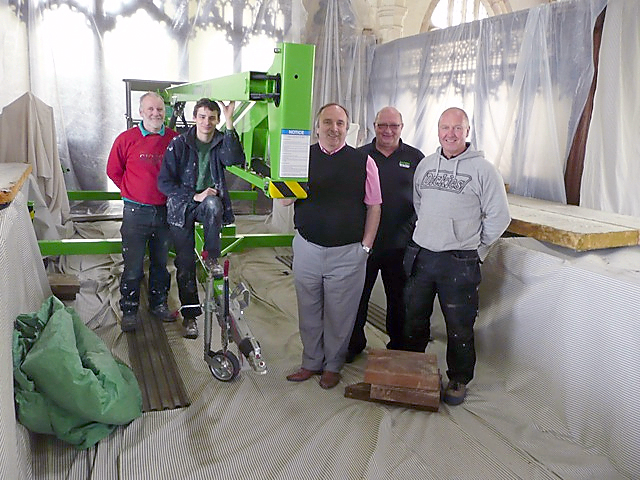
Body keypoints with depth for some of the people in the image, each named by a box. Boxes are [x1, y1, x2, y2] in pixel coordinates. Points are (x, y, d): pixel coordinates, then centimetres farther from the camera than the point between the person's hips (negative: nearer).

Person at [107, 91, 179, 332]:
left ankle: (159, 303, 31)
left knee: (161, 262, 15)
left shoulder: (175, 139, 1)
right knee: (133, 265, 2)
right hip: (136, 212, -2)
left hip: (165, 211, 2)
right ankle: (129, 310, 16)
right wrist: (131, 192, 3)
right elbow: (113, 171, 7)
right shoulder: (127, 139, -4)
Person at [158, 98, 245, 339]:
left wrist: (229, 123, -30)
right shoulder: (179, 144, -6)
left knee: (213, 204, -37)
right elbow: (164, 182, -10)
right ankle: (190, 314, 17)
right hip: (182, 207, 0)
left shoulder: (221, 142, -2)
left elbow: (235, 160, -26)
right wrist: (194, 196, -20)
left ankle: (212, 258, -17)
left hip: (210, 203, 0)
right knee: (185, 264, 1)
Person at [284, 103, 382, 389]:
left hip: (348, 252, -2)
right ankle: (311, 363, 31)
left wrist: (365, 246, -2)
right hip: (307, 248, 2)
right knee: (308, 311, 13)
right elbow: (284, 199, 8)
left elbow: (374, 207, 3)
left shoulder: (363, 161, 1)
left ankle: (333, 366, 28)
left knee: (340, 314, 8)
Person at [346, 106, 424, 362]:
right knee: (357, 295, 10)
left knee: (399, 298, 12)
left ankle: (398, 346, 30)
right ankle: (354, 342, 29)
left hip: (400, 244, 0)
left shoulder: (415, 158, 3)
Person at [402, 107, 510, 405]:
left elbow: (499, 217, -2)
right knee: (414, 319, 16)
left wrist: (475, 247, 2)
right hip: (420, 255, 5)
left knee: (459, 327, 6)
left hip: (459, 263, -4)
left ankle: (458, 380, 25)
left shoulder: (482, 169, -5)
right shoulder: (425, 165, 9)